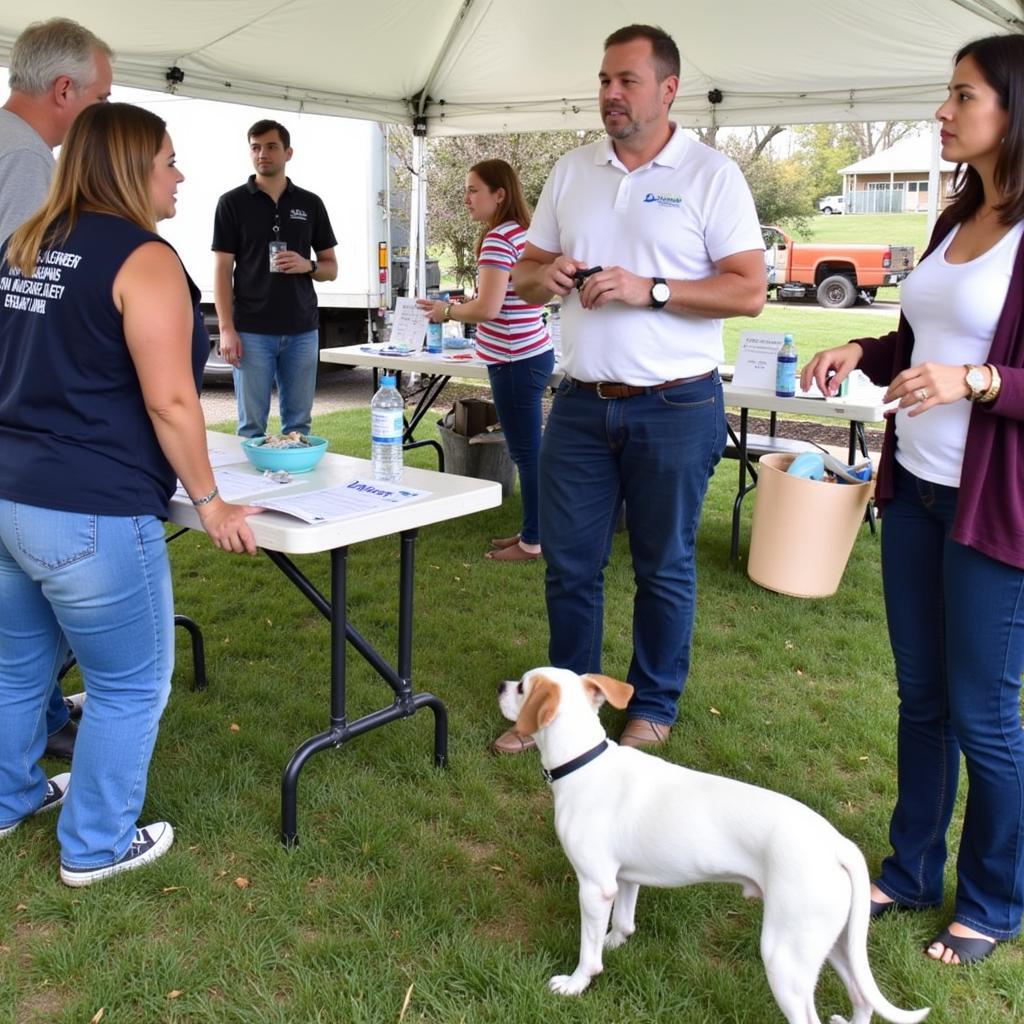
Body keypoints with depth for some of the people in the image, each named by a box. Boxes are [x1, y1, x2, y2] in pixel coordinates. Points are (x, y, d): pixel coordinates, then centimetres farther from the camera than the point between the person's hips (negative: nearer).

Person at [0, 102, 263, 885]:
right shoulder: (143, 258, -12)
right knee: (130, 685, 9)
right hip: (90, 513, -9)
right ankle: (97, 846, 21)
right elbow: (169, 401, -18)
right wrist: (209, 502, -8)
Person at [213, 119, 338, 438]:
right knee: (252, 424, 2)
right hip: (252, 330, -2)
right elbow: (222, 271, 0)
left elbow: (331, 268, 13)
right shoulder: (232, 203, 2)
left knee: (298, 422, 7)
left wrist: (307, 266, -10)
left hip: (302, 330, 2)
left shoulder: (311, 204, 9)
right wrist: (226, 329, -9)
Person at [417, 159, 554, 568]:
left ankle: (533, 543, 7)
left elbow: (487, 308, -21)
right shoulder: (523, 232, 14)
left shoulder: (498, 238, -15)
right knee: (529, 450, 16)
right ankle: (531, 531, 26)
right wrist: (460, 307, 19)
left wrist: (447, 311, -4)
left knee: (527, 452, -2)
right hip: (534, 352, 10)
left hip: (515, 360, -10)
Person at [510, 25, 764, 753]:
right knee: (569, 562, 9)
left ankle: (654, 707, 25)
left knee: (664, 566, 8)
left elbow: (749, 292, -10)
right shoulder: (571, 172, 10)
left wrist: (649, 289, -20)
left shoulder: (711, 175, -4)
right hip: (581, 403, 4)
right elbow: (526, 273, 15)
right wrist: (545, 276, -9)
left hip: (676, 407, -4)